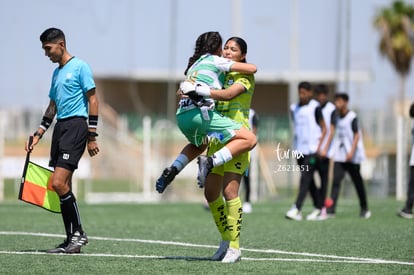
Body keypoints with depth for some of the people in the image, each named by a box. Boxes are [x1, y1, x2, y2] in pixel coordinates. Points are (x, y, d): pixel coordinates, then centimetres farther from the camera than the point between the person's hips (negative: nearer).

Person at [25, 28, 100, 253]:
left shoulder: (80, 67, -5)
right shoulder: (57, 72, 20)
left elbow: (92, 100, -8)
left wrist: (92, 136, -12)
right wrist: (38, 135, 20)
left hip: (76, 126, -9)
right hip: (60, 127, 9)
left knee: (59, 184, -17)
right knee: (63, 187, 5)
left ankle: (78, 233, -8)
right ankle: (72, 240, 8)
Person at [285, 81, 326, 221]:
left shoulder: (315, 107, -5)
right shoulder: (294, 108, 12)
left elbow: (324, 128, -1)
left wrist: (319, 146, -10)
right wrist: (296, 146, 16)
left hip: (312, 149, -6)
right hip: (299, 149, 6)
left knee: (305, 178, -12)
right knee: (308, 180, 9)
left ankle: (297, 209, -20)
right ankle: (319, 207, 18)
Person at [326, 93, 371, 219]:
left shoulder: (352, 117, -9)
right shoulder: (337, 118, 10)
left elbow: (357, 135, -14)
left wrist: (351, 151, -22)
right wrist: (332, 152, 15)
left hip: (352, 157, -5)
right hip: (339, 156, 5)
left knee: (357, 182, 7)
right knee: (336, 181, -8)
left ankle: (364, 209, 21)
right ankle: (331, 209, -15)